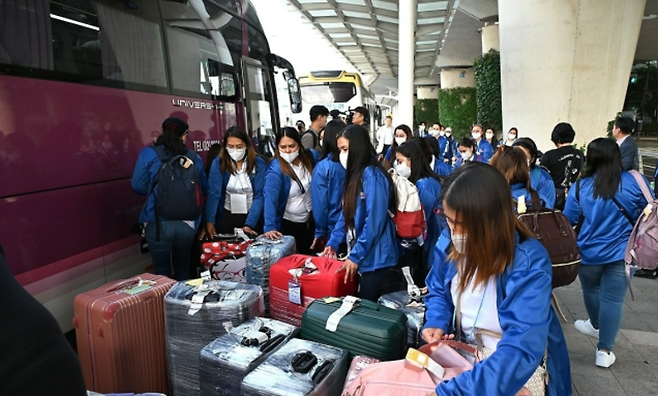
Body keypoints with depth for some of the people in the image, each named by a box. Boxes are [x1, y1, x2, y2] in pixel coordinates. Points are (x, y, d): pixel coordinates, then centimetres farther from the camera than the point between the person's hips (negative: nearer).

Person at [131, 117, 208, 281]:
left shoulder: (148, 154, -2)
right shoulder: (194, 157, 3)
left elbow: (138, 187, 1)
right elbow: (203, 189, 10)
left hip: (159, 222, -2)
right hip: (188, 223, 2)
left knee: (161, 270, 13)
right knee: (183, 266, 22)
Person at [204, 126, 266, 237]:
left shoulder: (258, 163, -12)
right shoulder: (218, 163, -10)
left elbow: (259, 196, -13)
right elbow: (214, 193, -15)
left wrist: (249, 224, -21)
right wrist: (210, 221, -27)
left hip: (253, 216, 0)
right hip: (227, 216, 1)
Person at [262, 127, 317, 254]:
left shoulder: (310, 156, -8)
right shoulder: (275, 169, -24)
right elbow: (270, 198, -34)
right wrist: (270, 227, -44)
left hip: (309, 220, 5)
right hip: (287, 224, -5)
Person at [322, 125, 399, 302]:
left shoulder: (372, 175, -19)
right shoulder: (354, 174, 10)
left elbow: (374, 222, -22)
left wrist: (355, 256, -19)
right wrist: (333, 243, 7)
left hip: (374, 256, -8)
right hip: (360, 254, 8)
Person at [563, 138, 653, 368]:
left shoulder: (580, 187, -10)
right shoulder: (635, 182, -9)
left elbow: (569, 220, -1)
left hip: (589, 252, 0)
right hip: (623, 252, 0)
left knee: (591, 291, 24)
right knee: (613, 300, 4)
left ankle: (596, 326, 47)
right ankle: (604, 350, 7)